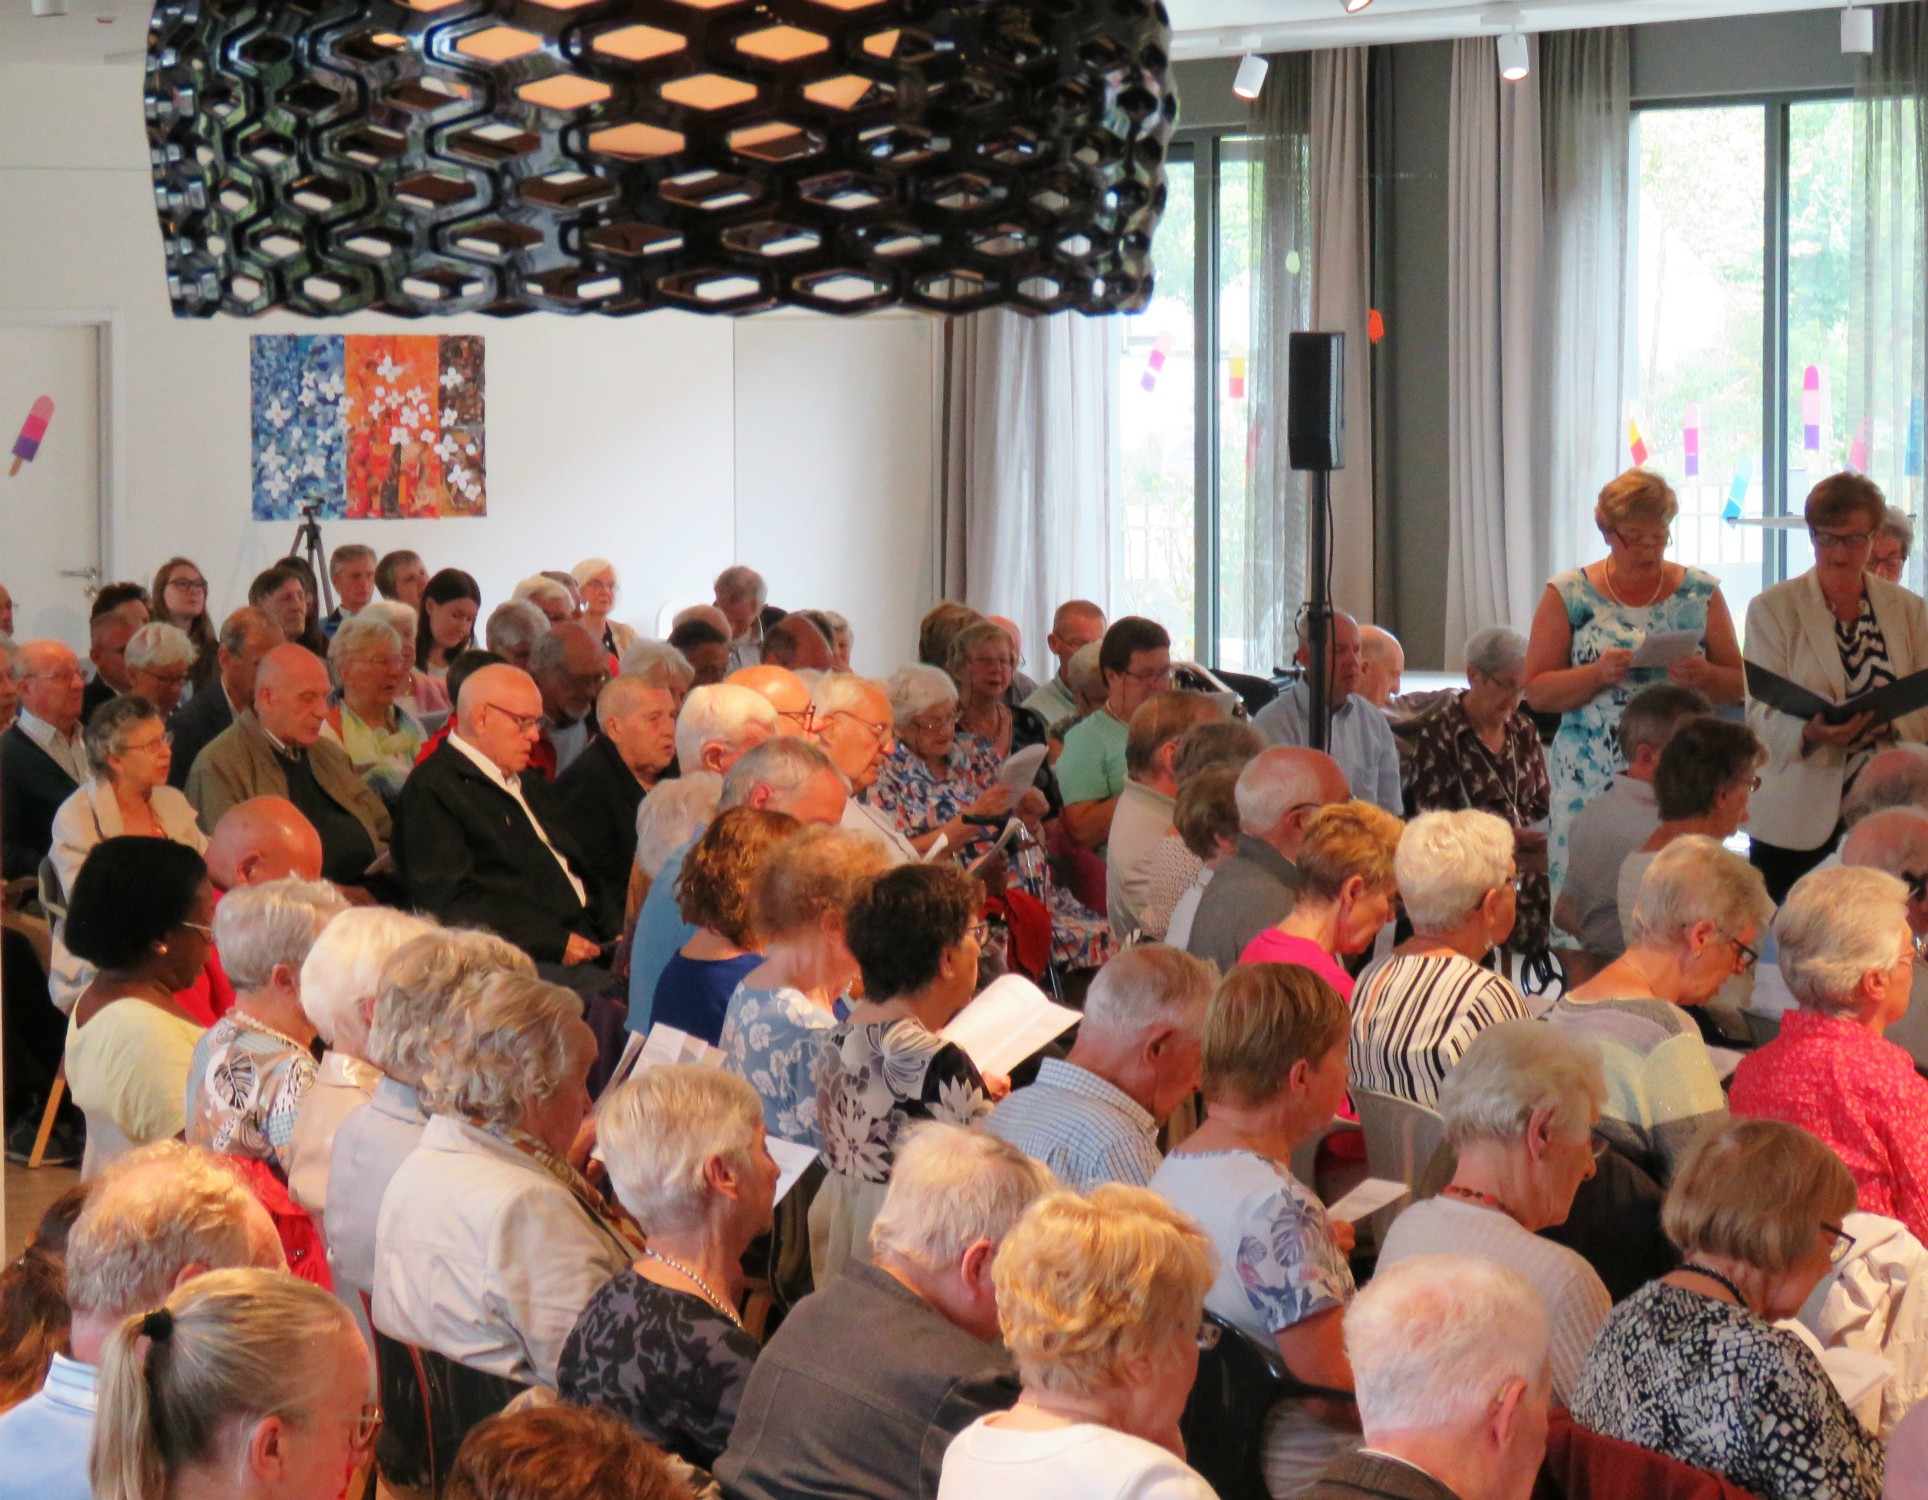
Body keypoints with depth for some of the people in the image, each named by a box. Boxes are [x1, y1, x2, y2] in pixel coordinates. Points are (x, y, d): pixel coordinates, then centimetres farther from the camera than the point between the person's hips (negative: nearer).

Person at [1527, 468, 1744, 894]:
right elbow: (1537, 692, 2)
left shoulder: (1699, 594, 9)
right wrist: (1598, 674, -14)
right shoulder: (1569, 596, 5)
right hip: (1590, 785, -1)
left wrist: (1704, 677, -12)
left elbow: (1738, 685, 9)